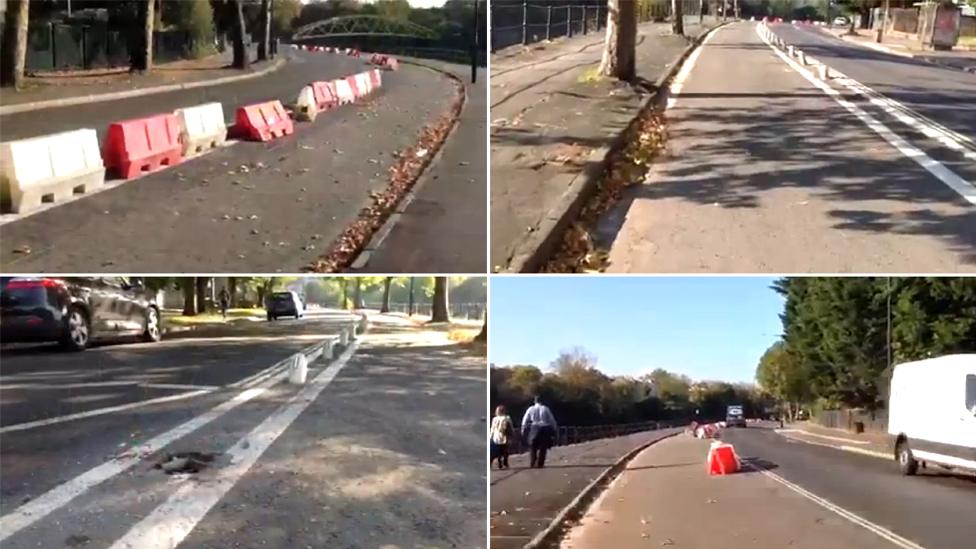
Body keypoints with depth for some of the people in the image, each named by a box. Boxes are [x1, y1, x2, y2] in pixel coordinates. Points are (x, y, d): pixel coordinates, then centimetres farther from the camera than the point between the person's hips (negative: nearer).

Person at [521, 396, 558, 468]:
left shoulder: (531, 409, 4)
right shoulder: (545, 409, 2)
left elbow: (525, 421, 5)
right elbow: (552, 420, 5)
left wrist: (523, 430, 13)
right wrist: (555, 429, 13)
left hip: (534, 428, 1)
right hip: (545, 429, -1)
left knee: (533, 447, 11)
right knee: (543, 448, 6)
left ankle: (532, 463, 3)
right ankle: (540, 464, 2)